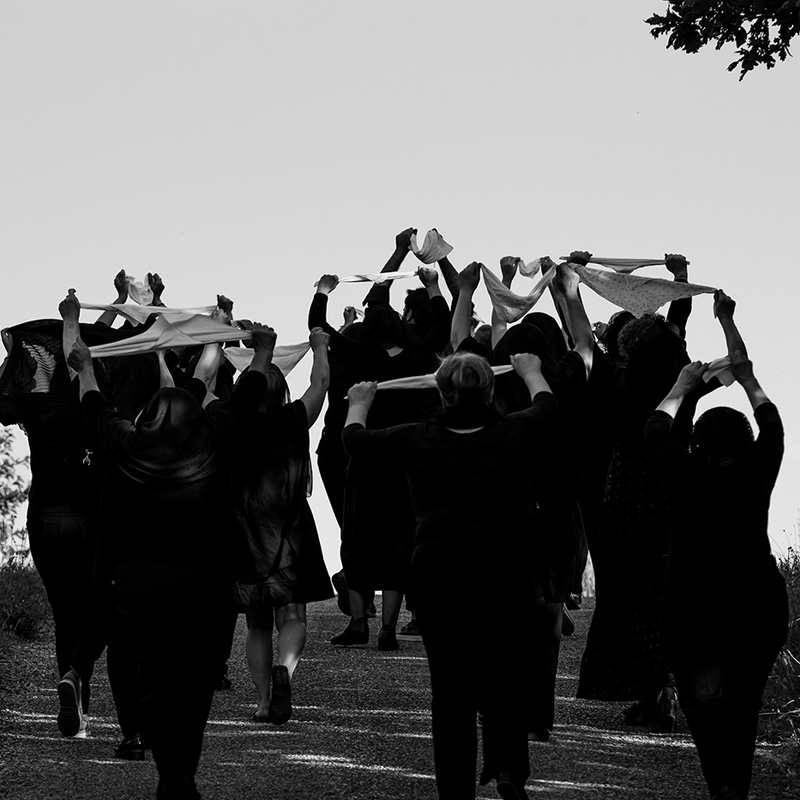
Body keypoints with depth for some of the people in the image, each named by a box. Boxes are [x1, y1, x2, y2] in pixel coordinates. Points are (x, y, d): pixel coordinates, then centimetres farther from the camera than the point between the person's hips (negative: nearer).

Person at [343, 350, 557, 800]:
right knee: (507, 677, 16)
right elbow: (547, 406, 23)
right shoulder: (513, 435, 1)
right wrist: (530, 372, 43)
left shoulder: (418, 441, 0)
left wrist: (359, 405, 35)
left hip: (438, 575, 0)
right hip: (506, 573, 0)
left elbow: (355, 440, 15)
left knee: (451, 685, 9)